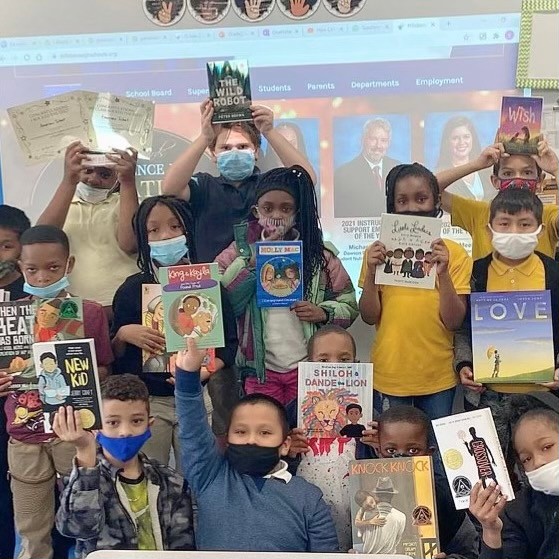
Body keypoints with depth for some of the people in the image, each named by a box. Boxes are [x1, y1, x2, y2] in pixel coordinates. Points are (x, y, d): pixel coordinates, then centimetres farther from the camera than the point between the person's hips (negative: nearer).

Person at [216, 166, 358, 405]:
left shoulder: (320, 253, 3)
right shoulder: (240, 250, 2)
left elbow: (349, 305, 7)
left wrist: (324, 313, -12)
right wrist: (253, 260, -15)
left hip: (308, 367, 1)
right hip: (260, 370, 0)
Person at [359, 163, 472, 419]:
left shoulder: (454, 253, -4)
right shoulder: (379, 251, -1)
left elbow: (454, 322, -9)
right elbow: (369, 316, -3)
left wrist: (443, 273, -23)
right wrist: (371, 271, -17)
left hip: (438, 377, 0)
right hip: (388, 376, 1)